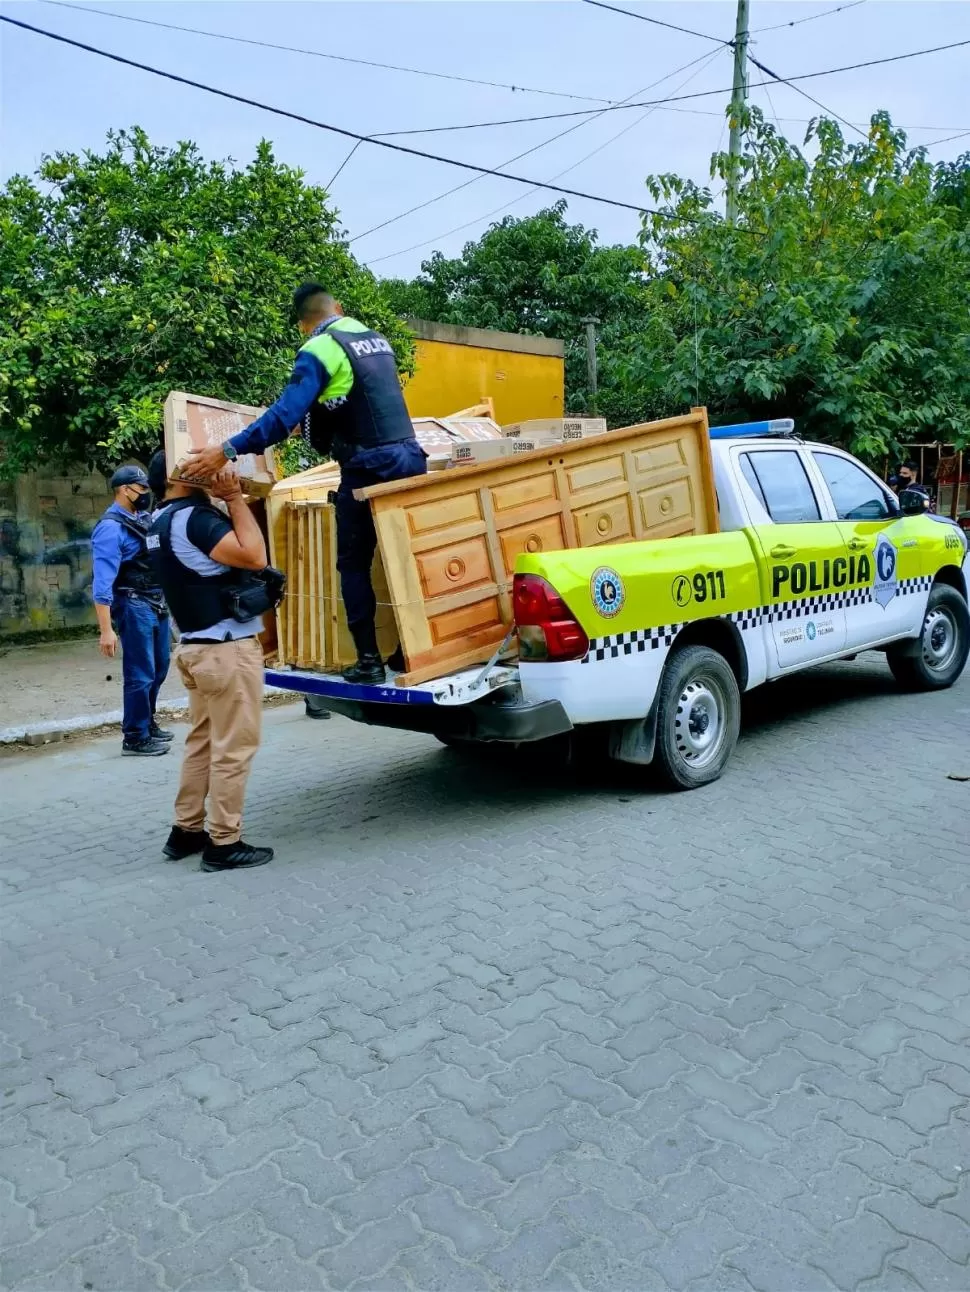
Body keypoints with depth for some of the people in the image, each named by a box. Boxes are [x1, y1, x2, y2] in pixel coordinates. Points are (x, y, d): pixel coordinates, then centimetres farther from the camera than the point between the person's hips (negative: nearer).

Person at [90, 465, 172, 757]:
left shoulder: (144, 519, 9)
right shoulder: (111, 527, -14)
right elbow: (103, 582, -19)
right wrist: (106, 629, -24)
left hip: (158, 603, 8)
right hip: (134, 605, -8)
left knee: (159, 669, 18)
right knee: (140, 674, -1)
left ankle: (147, 723, 34)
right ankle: (135, 737, 11)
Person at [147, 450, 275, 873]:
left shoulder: (163, 522, 13)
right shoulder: (194, 518, -18)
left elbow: (239, 556, 15)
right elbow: (254, 556, -26)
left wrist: (229, 499, 6)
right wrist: (234, 497, -18)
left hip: (198, 646, 10)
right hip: (228, 648, -10)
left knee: (203, 742, 17)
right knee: (233, 748, -2)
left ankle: (186, 831, 24)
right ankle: (224, 844, 5)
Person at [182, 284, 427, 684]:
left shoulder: (319, 351, -7)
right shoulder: (377, 339, 16)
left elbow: (285, 414, -18)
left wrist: (227, 451, -20)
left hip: (369, 468, -6)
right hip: (410, 456, 7)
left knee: (354, 564, 4)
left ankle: (369, 660, 2)